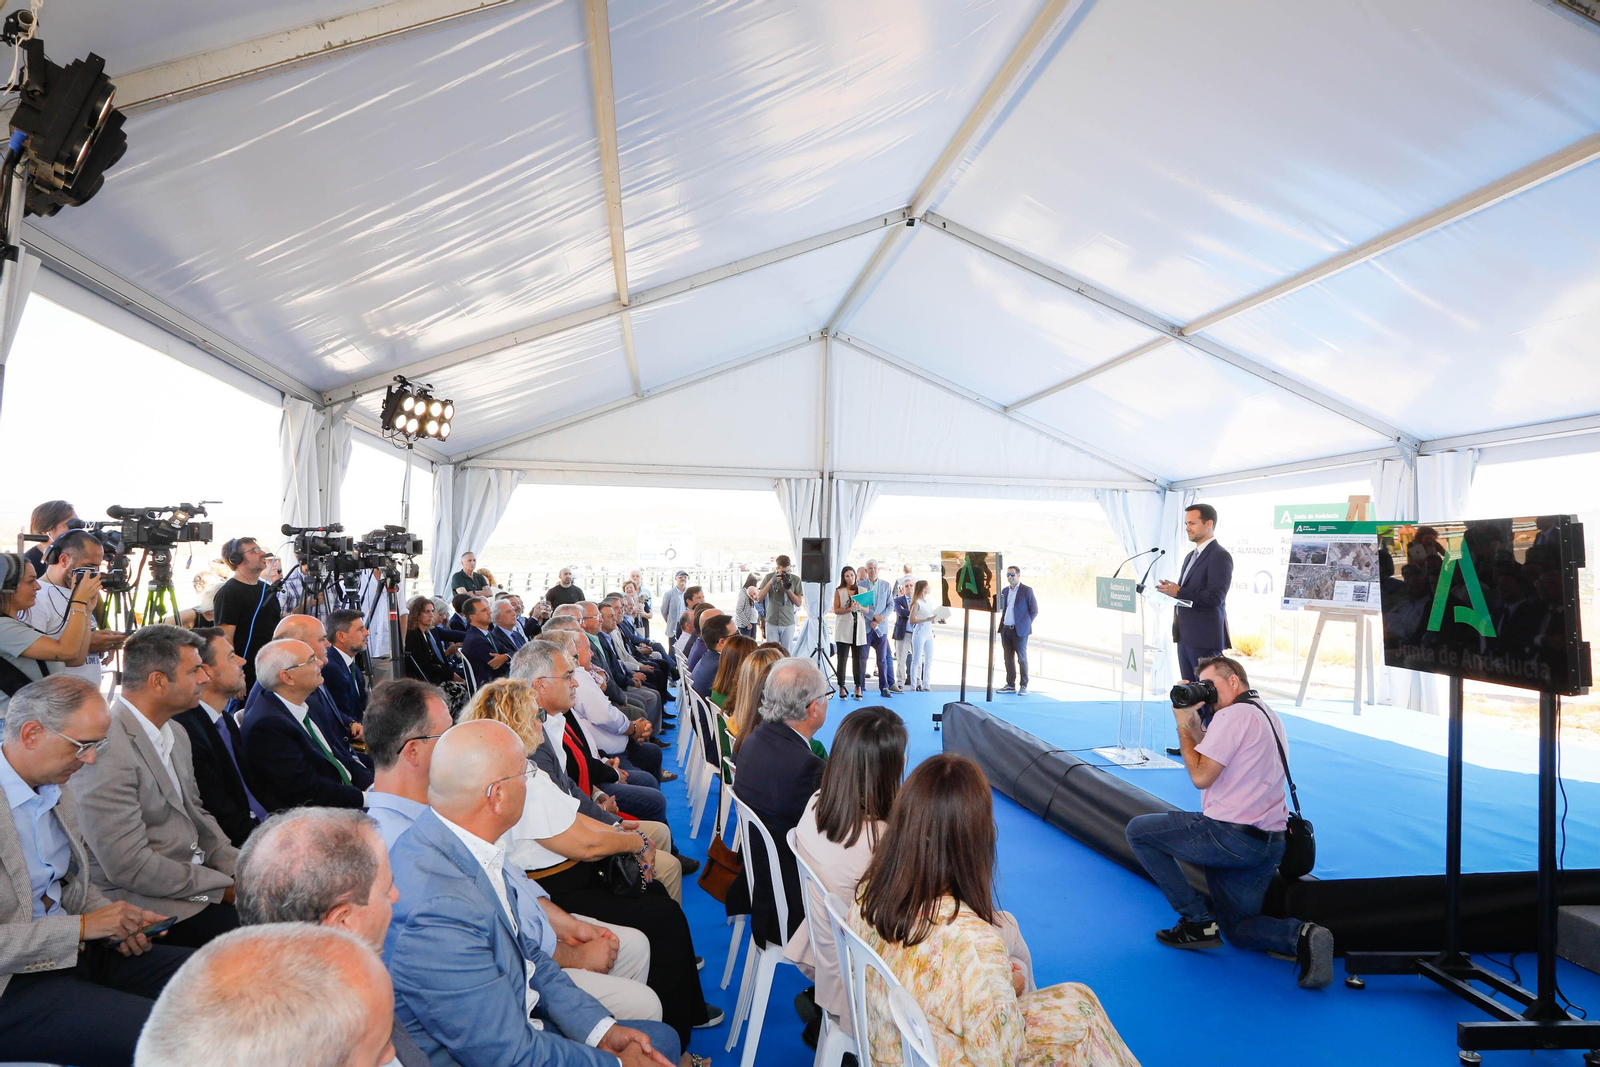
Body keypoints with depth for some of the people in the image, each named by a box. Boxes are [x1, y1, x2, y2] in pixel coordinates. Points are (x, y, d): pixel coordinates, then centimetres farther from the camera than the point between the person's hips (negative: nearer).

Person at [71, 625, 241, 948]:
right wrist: (224, 888, -16)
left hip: (196, 872, 9)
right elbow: (129, 866, -21)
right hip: (142, 900, -9)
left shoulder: (176, 734, 10)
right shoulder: (106, 751, -20)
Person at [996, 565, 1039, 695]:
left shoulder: (1026, 590, -4)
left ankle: (1024, 686, 7)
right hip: (1006, 630, 6)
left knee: (1021, 659, 0)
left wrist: (1026, 623, -5)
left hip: (1019, 630, -6)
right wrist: (1002, 624, 3)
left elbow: (1034, 609, -3)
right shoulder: (1005, 591, 13)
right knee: (1008, 659, 9)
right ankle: (1010, 685, 16)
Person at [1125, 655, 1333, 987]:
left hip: (1231, 837, -10)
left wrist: (1183, 726, -6)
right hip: (1269, 844, 10)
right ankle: (1302, 936, -6)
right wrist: (1194, 725, 13)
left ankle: (1197, 920, 4)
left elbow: (1201, 776, -17)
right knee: (1237, 928, 21)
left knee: (1139, 830, 3)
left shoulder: (1233, 714, -13)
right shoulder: (1266, 714, 19)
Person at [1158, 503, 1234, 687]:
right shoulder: (1190, 556, 19)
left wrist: (1179, 592, -17)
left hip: (1204, 637, -9)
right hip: (1185, 636, 9)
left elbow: (1215, 597, -20)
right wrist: (1171, 590, 3)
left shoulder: (1220, 556, -10)